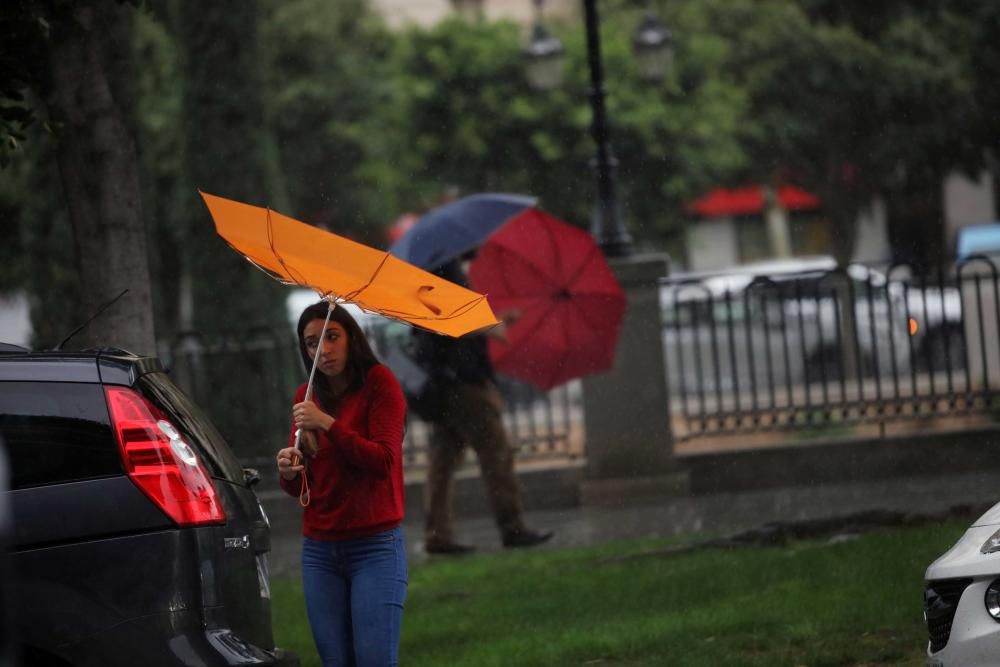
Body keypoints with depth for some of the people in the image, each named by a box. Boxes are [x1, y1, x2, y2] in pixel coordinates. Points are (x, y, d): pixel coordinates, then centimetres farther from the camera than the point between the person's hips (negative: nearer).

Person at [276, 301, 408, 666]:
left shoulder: (379, 383, -3)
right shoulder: (306, 396, 11)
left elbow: (383, 461, -13)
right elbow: (299, 487, 15)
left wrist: (328, 424, -21)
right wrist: (289, 472, -9)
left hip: (374, 548, -5)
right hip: (319, 551, 5)